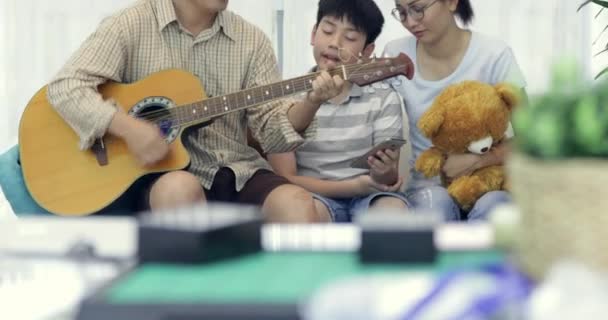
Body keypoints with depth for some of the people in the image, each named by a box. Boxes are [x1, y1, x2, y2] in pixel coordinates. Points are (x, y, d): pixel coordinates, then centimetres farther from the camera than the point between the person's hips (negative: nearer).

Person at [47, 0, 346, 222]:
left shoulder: (251, 40, 7)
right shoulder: (132, 24, -3)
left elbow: (271, 129, 3)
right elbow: (65, 87, -10)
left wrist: (310, 104, -18)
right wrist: (128, 128, -24)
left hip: (236, 172, 3)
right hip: (159, 171, -2)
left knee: (297, 205, -27)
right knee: (180, 189, -37)